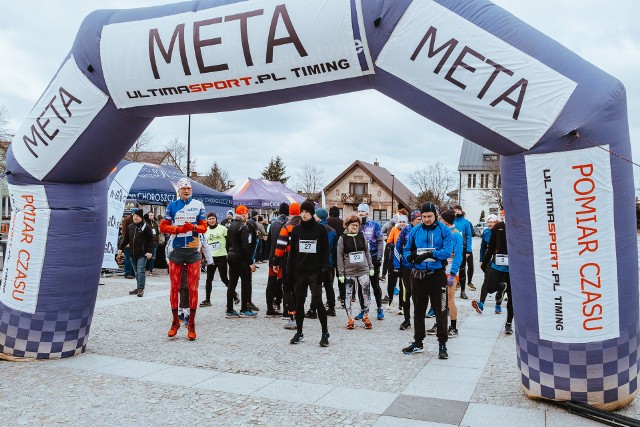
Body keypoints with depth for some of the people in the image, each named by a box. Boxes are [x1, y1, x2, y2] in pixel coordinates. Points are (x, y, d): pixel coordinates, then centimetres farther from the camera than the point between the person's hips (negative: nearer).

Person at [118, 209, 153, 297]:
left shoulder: (146, 226, -5)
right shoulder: (130, 227, 13)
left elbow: (150, 240, -7)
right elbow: (125, 239, 18)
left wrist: (149, 251, -12)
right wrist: (120, 248, 11)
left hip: (142, 254, -6)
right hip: (132, 253, 6)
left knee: (140, 271, -10)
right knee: (136, 272, 11)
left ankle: (141, 288, -8)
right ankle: (138, 288, 18)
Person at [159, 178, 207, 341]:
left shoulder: (198, 205, 6)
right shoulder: (172, 206, 7)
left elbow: (204, 227, 3)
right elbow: (163, 227, 2)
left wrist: (193, 227, -18)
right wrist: (180, 229, -13)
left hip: (193, 250, -1)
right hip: (176, 250, 1)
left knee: (193, 288, 0)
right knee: (174, 287, 5)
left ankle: (191, 324, 8)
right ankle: (175, 321, 18)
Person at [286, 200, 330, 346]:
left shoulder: (320, 229, -1)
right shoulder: (296, 229, 8)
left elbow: (325, 251, -1)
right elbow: (292, 251, 10)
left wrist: (324, 269, -9)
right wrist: (289, 271, 5)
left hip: (315, 271, -3)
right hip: (299, 271, 4)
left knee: (317, 301, -9)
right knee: (299, 302, 8)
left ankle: (325, 333, 5)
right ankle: (299, 333, 21)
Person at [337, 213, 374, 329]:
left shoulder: (361, 236, 5)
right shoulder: (342, 238, -3)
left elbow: (367, 252, 12)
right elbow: (339, 257, -3)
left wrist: (371, 267, 9)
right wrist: (341, 273, -5)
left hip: (363, 270, 2)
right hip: (349, 272, -2)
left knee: (367, 293, -2)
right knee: (348, 295, 3)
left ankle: (366, 316, 15)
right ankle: (350, 319, 15)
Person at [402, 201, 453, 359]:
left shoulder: (444, 230, -5)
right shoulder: (415, 231, 5)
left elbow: (447, 251, -17)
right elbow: (407, 249, 8)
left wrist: (429, 255, -29)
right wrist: (410, 256, -15)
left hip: (437, 275, -3)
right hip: (418, 275, 4)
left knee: (440, 310, 1)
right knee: (418, 310, 13)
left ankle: (442, 344, 14)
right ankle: (418, 343, 26)